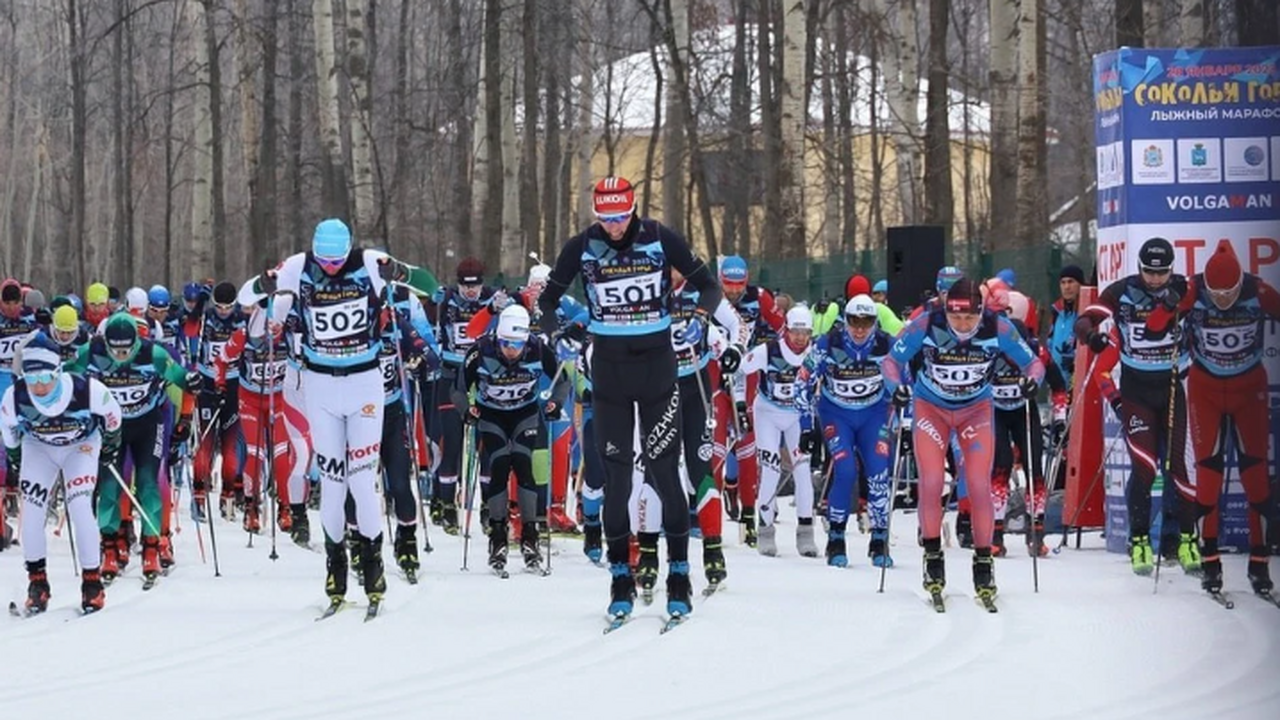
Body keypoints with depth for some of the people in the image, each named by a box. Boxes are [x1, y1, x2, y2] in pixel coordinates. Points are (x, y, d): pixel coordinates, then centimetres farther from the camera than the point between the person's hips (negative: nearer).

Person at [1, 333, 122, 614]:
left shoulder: (87, 391, -36)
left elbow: (111, 414, -12)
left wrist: (110, 446, 4)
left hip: (82, 446, -2)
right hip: (38, 447, 2)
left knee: (80, 508, -17)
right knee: (31, 510, -11)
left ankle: (92, 581, -4)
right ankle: (37, 582, 4)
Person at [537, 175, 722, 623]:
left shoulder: (661, 241, -6)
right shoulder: (581, 248, -3)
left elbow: (708, 285, 2)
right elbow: (548, 297, 8)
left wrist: (700, 316, -17)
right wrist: (556, 333, -9)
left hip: (657, 366, -1)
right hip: (609, 370, 1)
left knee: (665, 470, -3)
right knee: (615, 474, 2)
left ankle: (679, 577, 3)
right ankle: (621, 578, 9)